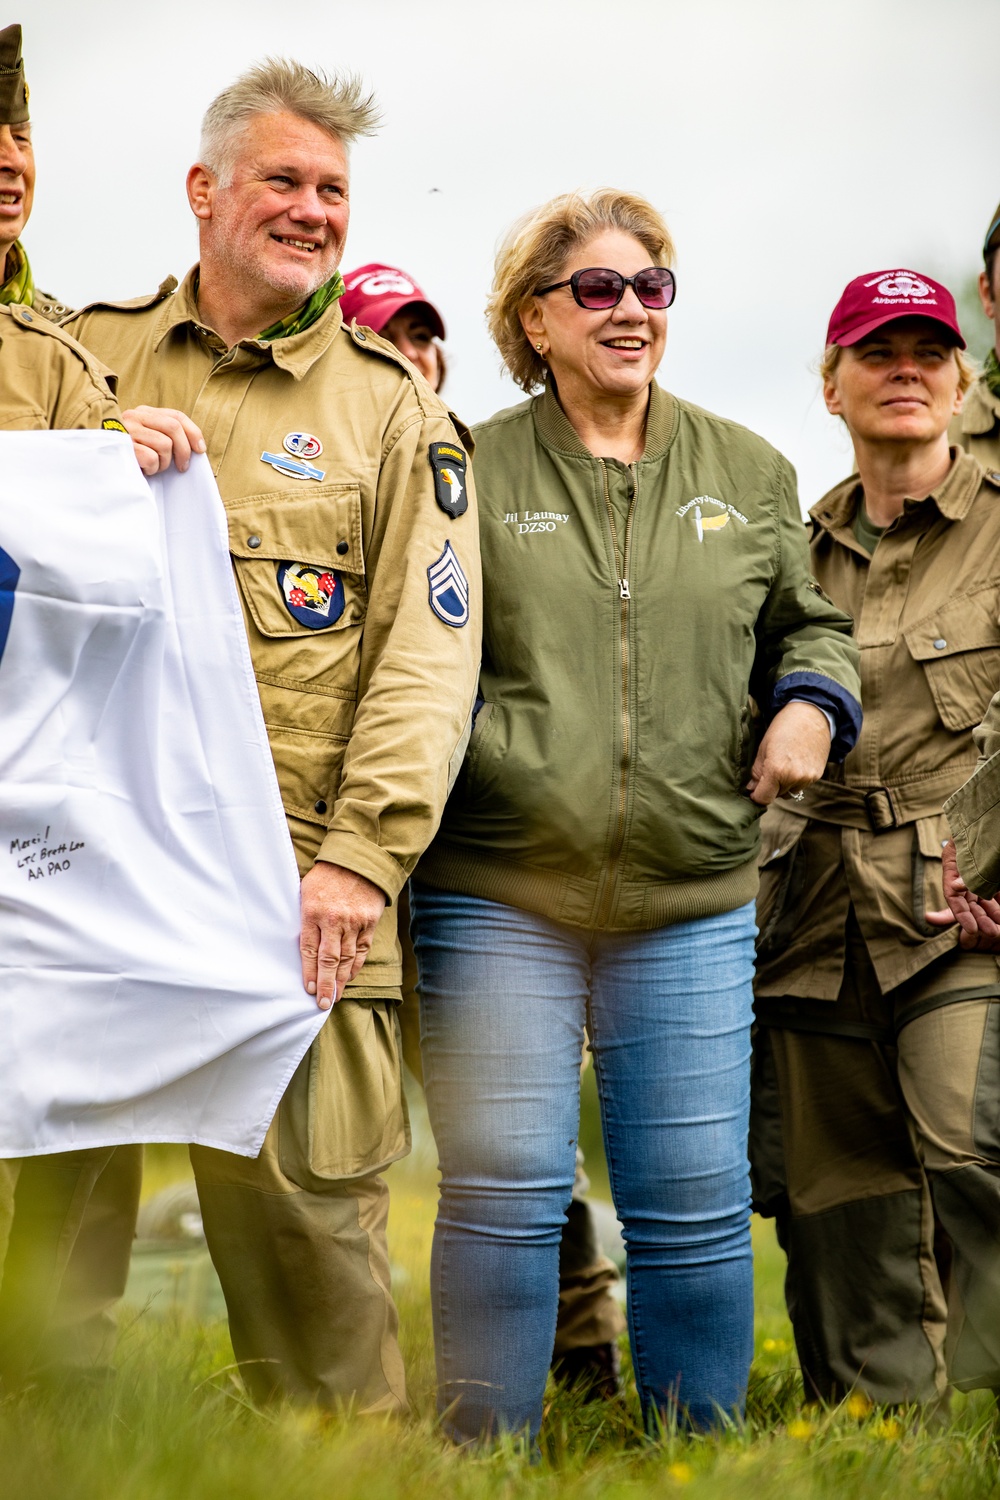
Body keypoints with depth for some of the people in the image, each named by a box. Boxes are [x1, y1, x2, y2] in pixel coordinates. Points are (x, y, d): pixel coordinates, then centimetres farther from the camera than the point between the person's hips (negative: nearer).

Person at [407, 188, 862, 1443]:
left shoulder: (748, 473, 13)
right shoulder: (470, 472, 4)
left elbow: (809, 622, 24)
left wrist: (812, 701, 3)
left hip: (691, 899, 3)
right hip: (499, 895, -2)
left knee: (696, 1206, 5)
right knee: (502, 1196, -3)